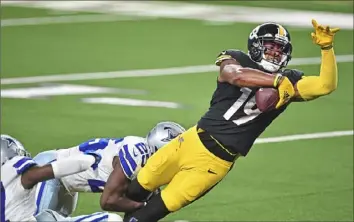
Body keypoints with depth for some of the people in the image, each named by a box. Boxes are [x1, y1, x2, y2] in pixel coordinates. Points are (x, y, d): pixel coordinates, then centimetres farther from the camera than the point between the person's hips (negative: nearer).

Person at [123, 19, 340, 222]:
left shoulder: (288, 82, 0)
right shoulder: (236, 60, -2)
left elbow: (326, 85, -12)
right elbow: (236, 75, -26)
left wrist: (327, 47, -23)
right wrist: (278, 80, -30)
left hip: (217, 161, -1)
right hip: (195, 140, 1)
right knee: (141, 186, 11)